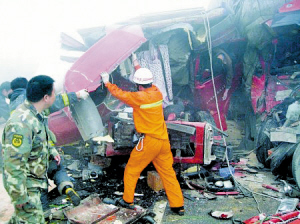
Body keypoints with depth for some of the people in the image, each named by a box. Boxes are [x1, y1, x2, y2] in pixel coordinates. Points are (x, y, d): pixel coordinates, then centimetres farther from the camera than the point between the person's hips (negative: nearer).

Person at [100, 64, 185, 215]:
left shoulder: (139, 97, -14)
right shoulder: (157, 93, 5)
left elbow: (120, 94, -2)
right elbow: (147, 81, 25)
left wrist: (107, 82, 15)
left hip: (149, 141, -6)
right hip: (164, 140, 7)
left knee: (131, 170, 13)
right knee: (168, 173, 12)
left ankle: (128, 201, 24)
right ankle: (178, 206, 15)